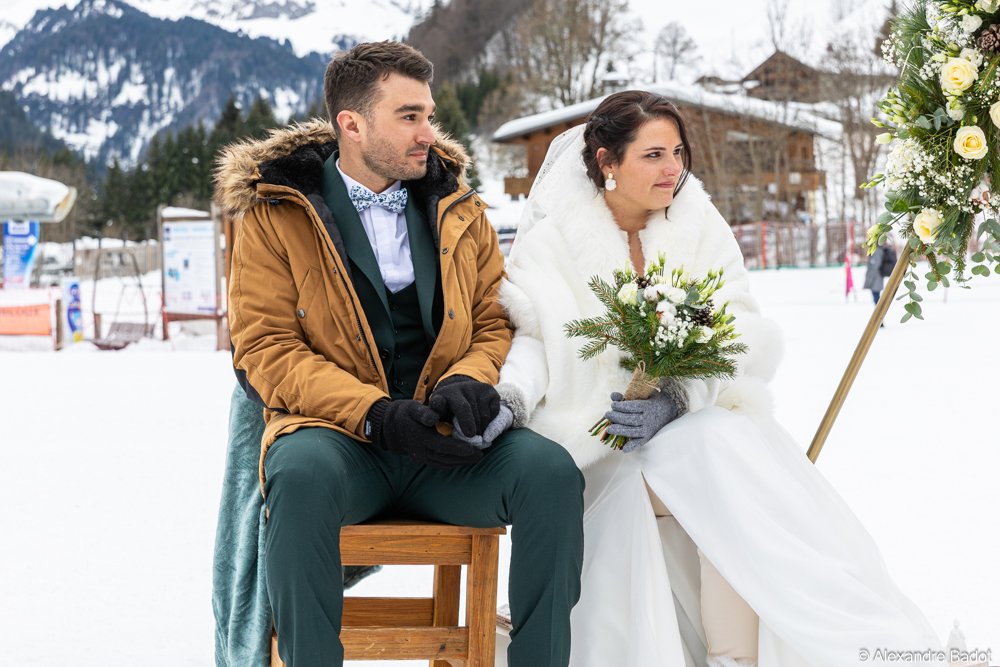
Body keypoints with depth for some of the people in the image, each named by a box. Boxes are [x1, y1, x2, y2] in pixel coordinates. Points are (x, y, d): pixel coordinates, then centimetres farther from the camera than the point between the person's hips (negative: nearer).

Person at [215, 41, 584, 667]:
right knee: (303, 474, -37)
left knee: (550, 469, -25)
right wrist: (378, 415, -17)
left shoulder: (459, 212, 17)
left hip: (445, 445, 3)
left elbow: (498, 322, 17)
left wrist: (468, 380, -9)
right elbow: (266, 350, -3)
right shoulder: (274, 217, 5)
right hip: (336, 435, -3)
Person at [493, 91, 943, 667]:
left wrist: (674, 401, -20)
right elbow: (536, 335, -4)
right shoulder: (554, 234, 1)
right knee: (717, 450, -30)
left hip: (698, 418, 3)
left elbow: (739, 340, -2)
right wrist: (512, 392, -27)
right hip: (605, 441, -2)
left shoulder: (701, 226, 6)